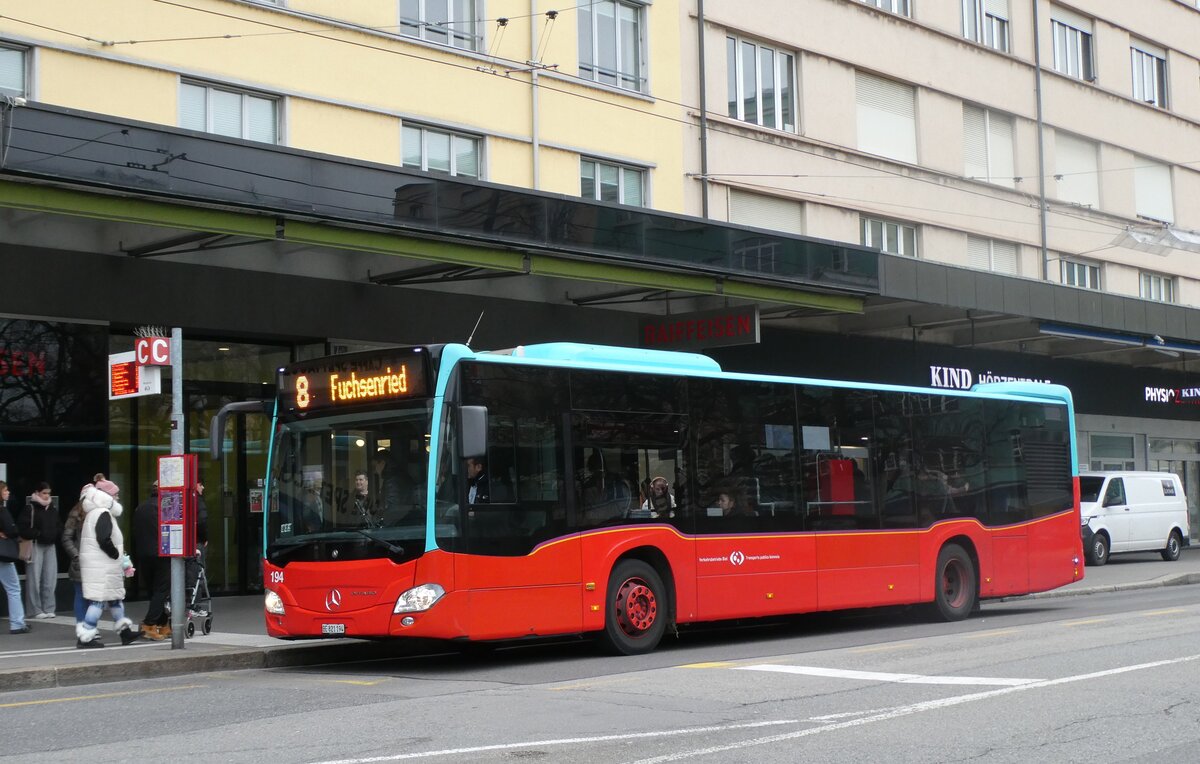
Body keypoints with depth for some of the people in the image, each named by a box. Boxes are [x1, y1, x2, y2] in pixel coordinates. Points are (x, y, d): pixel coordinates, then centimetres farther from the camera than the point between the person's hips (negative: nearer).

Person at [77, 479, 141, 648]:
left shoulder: (93, 514, 18)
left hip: (97, 563, 11)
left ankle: (125, 631, 25)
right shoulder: (103, 514, -15)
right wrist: (118, 555, -12)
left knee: (116, 597, 17)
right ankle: (85, 636, -9)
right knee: (99, 599, -9)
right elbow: (104, 541, -24)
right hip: (101, 566, -11)